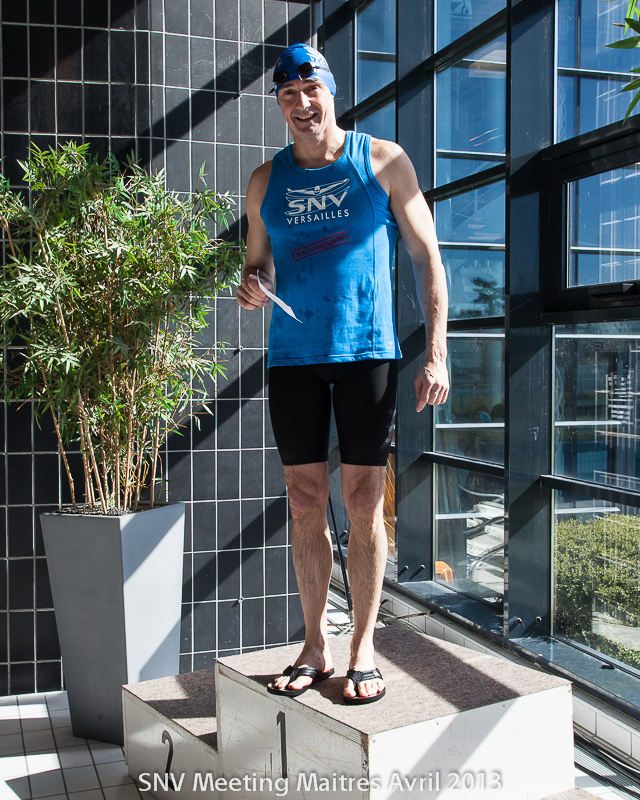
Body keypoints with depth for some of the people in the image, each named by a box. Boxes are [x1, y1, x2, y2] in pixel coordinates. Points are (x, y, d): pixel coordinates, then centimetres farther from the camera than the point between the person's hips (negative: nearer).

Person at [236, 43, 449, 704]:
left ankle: (363, 649, 14)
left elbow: (427, 258, 2)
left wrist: (436, 354, -6)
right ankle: (315, 647, 19)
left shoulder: (383, 161, 4)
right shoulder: (266, 181, 12)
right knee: (305, 503, 5)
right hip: (292, 356, 3)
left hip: (366, 351, -3)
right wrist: (252, 286, -5)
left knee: (363, 502, -1)